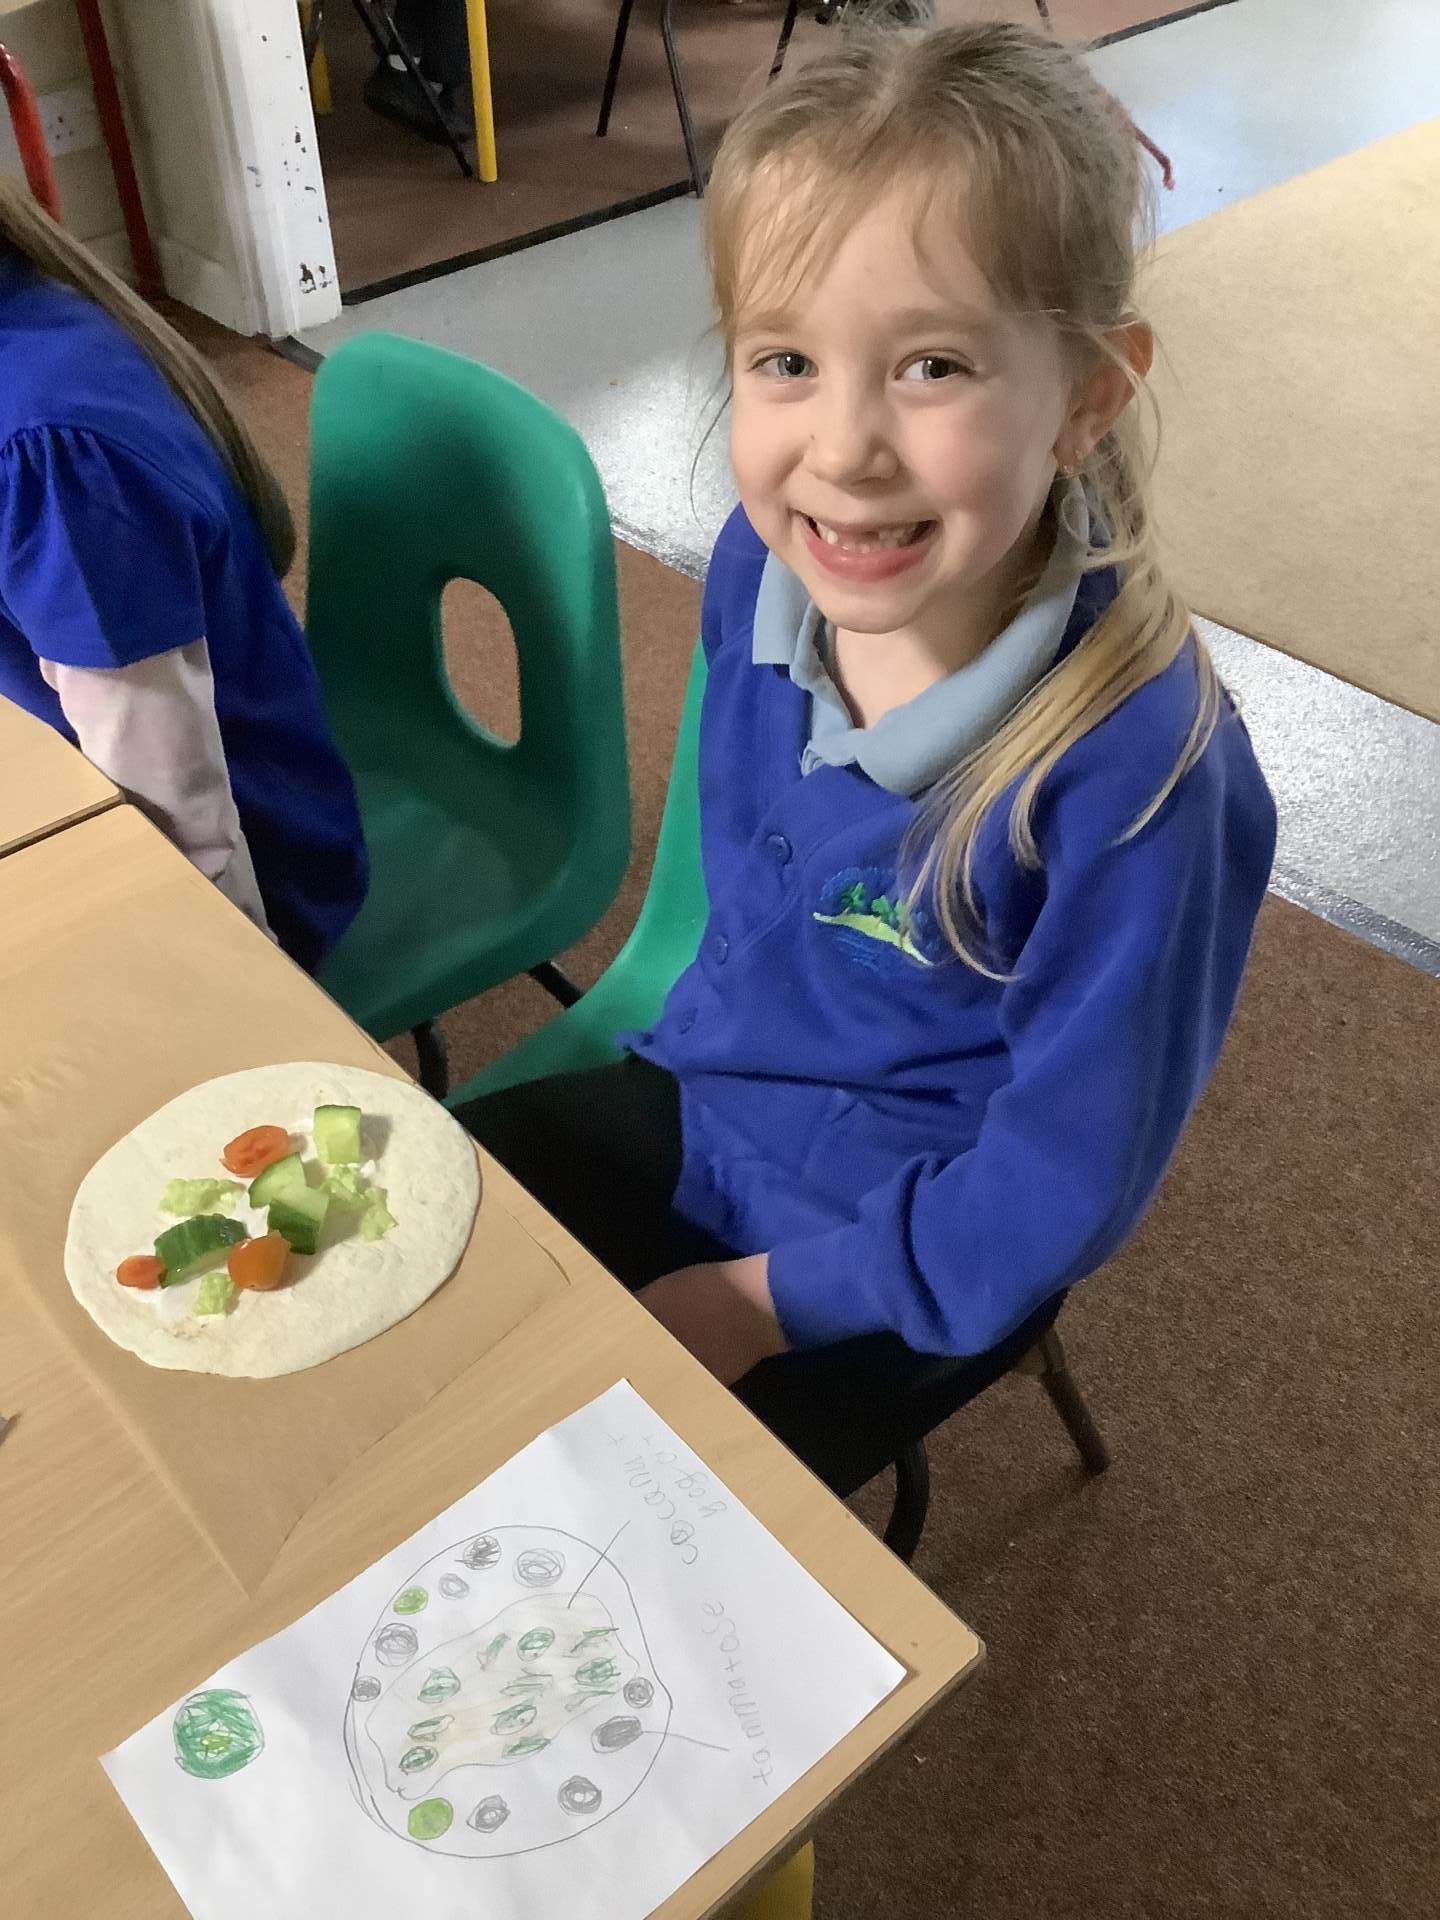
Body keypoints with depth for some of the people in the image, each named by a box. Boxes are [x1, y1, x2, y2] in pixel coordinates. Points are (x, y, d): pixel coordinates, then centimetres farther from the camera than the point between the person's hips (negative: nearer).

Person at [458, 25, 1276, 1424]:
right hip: (694, 1095, 6)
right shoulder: (763, 568, -14)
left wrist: (762, 1303, -17)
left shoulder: (1133, 777, -33)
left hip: (896, 1259, -5)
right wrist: (704, 1053, 9)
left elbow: (1060, 1186, -22)